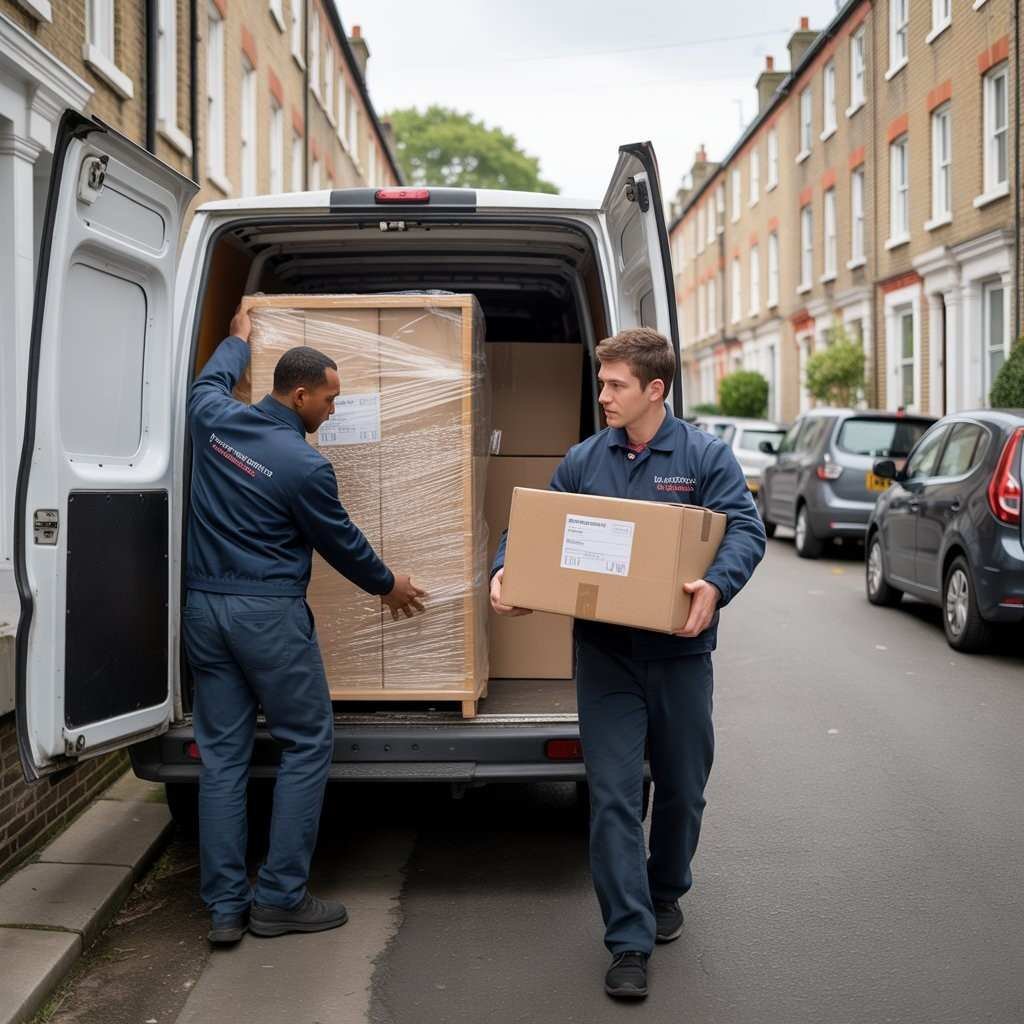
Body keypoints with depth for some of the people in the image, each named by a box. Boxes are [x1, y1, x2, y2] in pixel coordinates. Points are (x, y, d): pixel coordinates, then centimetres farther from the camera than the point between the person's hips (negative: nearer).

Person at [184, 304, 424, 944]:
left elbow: (211, 381, 28)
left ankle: (225, 907, 12)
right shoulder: (306, 466, -15)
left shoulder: (214, 420, 2)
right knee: (308, 744, 6)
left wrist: (239, 339, 46)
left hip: (205, 606, 7)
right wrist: (388, 586, 16)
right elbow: (342, 542, -1)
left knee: (223, 752, 9)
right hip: (269, 615, -7)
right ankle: (281, 899, 8)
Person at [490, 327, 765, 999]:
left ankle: (665, 894, 42)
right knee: (613, 794, -4)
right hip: (604, 653, 1)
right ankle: (630, 943, 3)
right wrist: (505, 571, -11)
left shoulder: (706, 457, -3)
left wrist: (717, 586, -31)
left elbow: (746, 530, -12)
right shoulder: (585, 460, 5)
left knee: (682, 788, 15)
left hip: (679, 652, -1)